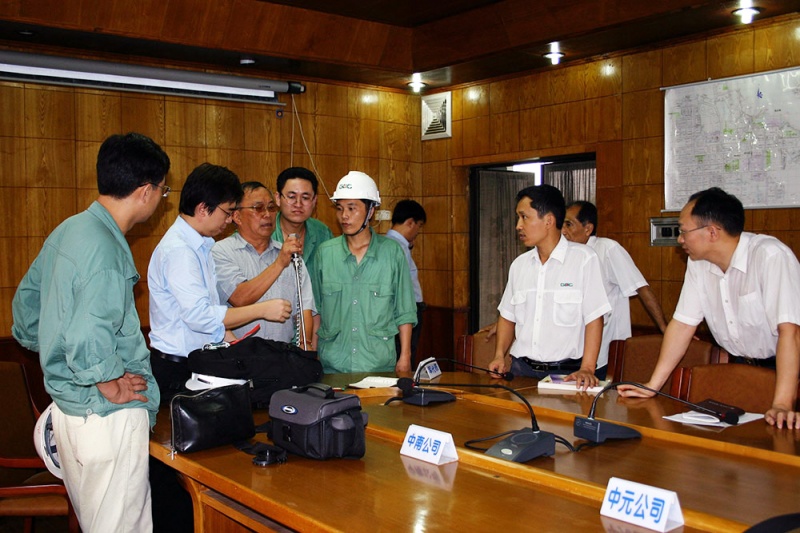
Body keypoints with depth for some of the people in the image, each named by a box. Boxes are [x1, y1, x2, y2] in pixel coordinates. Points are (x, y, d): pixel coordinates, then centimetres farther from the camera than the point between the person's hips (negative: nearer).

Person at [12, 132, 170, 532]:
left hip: (67, 406, 10)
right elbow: (88, 343, -32)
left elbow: (26, 301, 18)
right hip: (107, 418, -10)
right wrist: (113, 388, -16)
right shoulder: (106, 251, -23)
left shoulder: (68, 230, 7)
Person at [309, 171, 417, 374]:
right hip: (331, 364, 1)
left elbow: (404, 312, 2)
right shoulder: (324, 252, 4)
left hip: (379, 364, -1)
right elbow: (316, 309, 11)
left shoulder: (392, 252, 0)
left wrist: (405, 357, -1)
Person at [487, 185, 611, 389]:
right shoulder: (519, 264, 12)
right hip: (521, 369, 4)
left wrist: (587, 369, -17)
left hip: (565, 372, -4)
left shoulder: (584, 258, -5)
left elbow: (594, 317, -9)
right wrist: (499, 356, 4)